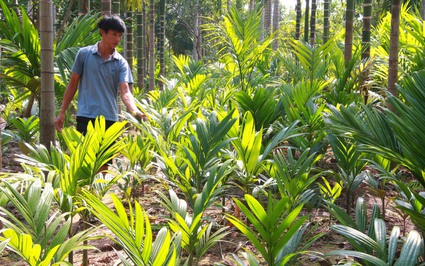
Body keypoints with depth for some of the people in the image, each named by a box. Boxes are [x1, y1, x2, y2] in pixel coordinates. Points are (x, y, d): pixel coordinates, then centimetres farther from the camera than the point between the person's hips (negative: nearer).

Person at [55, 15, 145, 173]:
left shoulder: (121, 63, 3)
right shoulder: (84, 54, 2)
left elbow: (125, 92, -8)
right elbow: (73, 84, 8)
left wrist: (135, 111, -28)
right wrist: (62, 112, 5)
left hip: (110, 118, 2)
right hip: (86, 116, -2)